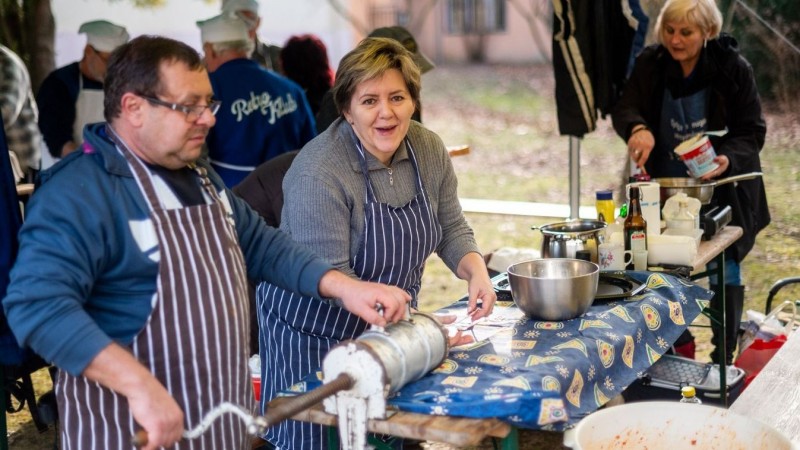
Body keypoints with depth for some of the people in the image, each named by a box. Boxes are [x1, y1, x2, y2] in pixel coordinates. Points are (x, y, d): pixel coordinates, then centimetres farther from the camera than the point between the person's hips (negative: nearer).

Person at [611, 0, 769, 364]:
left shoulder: (733, 69, -12)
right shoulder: (650, 64, -5)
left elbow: (753, 133, -10)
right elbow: (625, 109, -12)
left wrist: (727, 159, -31)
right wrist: (638, 128, -36)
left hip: (722, 190, -2)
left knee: (724, 272, 2)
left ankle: (720, 363, 16)